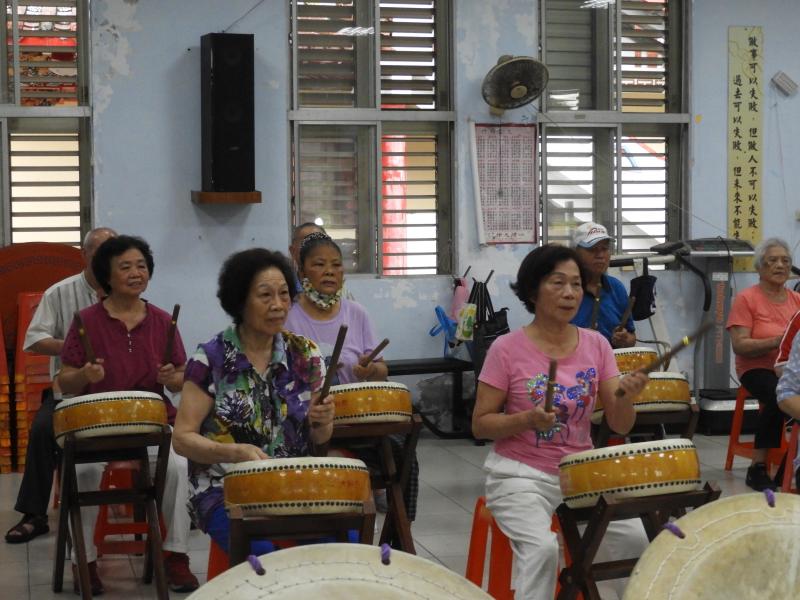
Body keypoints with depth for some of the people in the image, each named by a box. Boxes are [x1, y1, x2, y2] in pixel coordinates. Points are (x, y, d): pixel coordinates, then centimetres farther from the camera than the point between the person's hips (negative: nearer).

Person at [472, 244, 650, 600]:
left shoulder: (596, 345, 0)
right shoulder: (507, 349, -11)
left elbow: (620, 426, -1)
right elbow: (480, 425, -6)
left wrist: (626, 396, -23)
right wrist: (526, 420, -24)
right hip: (520, 475, -4)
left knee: (634, 539, -15)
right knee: (543, 547, -29)